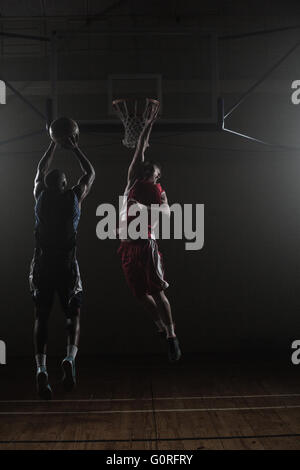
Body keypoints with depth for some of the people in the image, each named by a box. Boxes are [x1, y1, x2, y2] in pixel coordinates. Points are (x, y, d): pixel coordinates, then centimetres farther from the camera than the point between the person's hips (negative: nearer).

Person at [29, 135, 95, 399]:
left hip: (41, 266, 2)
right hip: (67, 266, -1)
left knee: (42, 317, 9)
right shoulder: (74, 197, 0)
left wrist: (54, 144, 33)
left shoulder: (40, 197, 5)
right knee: (73, 315, 12)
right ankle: (70, 358, -12)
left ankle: (41, 368, -6)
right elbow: (90, 173, 17)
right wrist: (74, 148, 24)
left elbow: (41, 171, 26)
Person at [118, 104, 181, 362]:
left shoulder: (158, 191, 5)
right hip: (128, 244, 4)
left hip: (147, 243, -4)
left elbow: (166, 211, -14)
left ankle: (172, 336, -3)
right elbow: (140, 149, 12)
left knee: (157, 290, -8)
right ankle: (161, 327, 26)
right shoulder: (133, 181, 13)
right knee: (140, 292, 8)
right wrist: (148, 125, 9)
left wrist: (144, 207, -27)